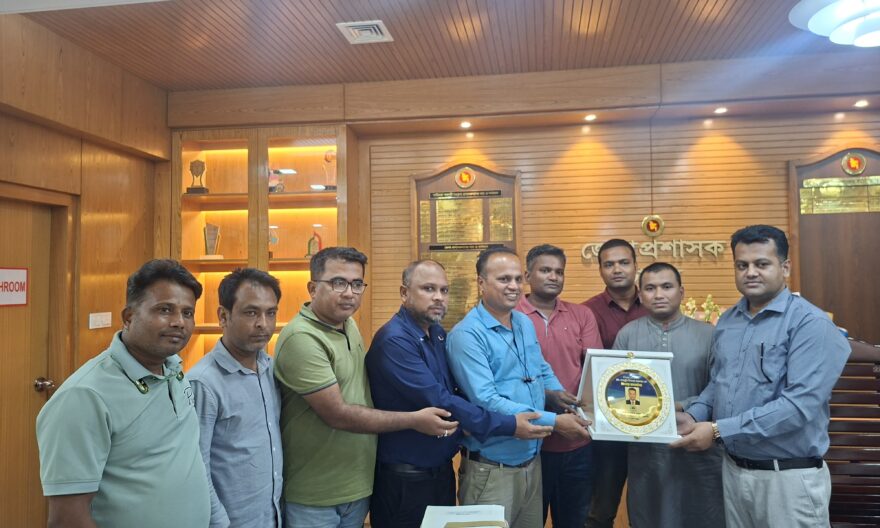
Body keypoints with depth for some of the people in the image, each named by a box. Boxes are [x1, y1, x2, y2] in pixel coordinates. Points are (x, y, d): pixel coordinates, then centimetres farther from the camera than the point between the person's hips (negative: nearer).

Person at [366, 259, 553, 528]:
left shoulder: (438, 334, 5)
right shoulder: (395, 340, -22)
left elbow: (457, 390, 10)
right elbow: (439, 402, -27)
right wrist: (509, 425, -24)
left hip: (442, 471, 8)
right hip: (405, 480, -8)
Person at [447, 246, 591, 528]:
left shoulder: (525, 324, 7)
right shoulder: (467, 335, -18)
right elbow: (486, 401, -25)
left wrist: (559, 393, -1)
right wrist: (554, 421, -25)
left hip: (533, 462, 7)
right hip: (492, 470, -7)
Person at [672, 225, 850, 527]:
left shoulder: (810, 323, -15)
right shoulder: (727, 321, 6)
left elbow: (800, 404, -24)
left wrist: (718, 430, -24)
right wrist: (694, 416, -5)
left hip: (789, 477, -5)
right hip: (732, 469, 6)